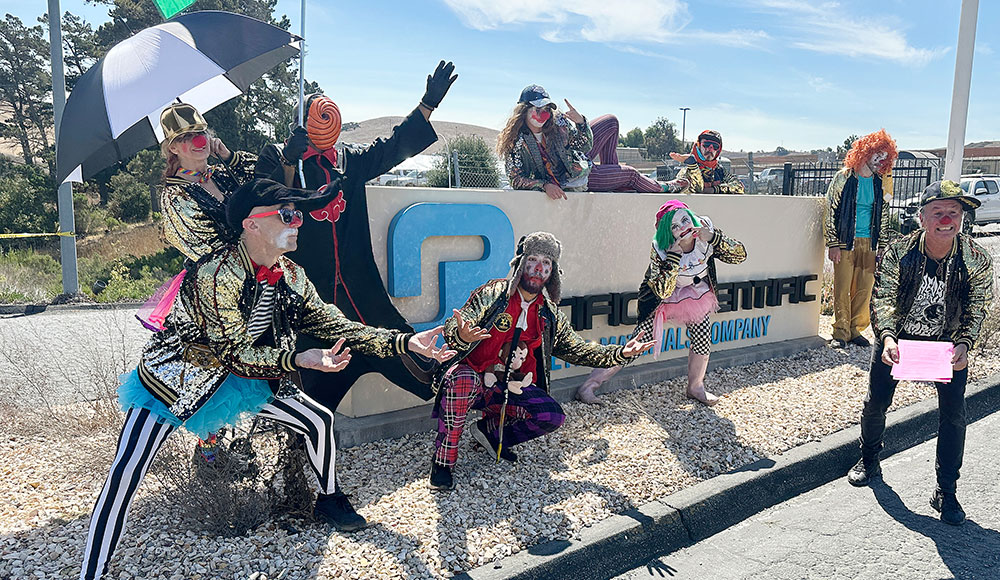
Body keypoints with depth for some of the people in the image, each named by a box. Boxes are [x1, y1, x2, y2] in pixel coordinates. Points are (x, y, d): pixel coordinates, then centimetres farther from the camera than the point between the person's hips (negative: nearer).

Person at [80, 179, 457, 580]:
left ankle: (327, 501, 27)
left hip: (242, 377, 6)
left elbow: (338, 328, -8)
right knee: (125, 473, -17)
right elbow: (235, 353, -28)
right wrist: (301, 360, -39)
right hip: (174, 378, -6)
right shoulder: (216, 275, -30)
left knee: (319, 420, 3)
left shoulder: (290, 276, -8)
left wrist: (406, 342, -17)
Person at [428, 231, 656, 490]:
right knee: (463, 380, -38)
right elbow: (452, 328, -17)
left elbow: (577, 349, 13)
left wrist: (619, 353, -2)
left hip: (510, 388, 4)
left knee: (552, 416, -18)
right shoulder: (492, 294, -8)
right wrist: (462, 336, -43)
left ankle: (492, 430, 8)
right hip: (473, 377, -4)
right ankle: (443, 461, -19)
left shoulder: (550, 316, 6)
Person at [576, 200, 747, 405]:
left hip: (695, 292, 5)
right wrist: (674, 255, -42)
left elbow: (740, 255, -18)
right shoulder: (661, 249, -29)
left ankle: (695, 387, 14)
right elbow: (662, 291, -35)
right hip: (663, 298, -4)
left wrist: (713, 237, -34)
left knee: (702, 335, -13)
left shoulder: (705, 233, -19)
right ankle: (587, 386, -4)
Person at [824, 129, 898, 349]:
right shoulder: (844, 177, -1)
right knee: (842, 289, -3)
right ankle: (841, 332, 5)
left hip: (869, 243, 4)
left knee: (864, 289, 4)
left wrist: (883, 244, 13)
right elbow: (830, 211, -3)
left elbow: (883, 215, 18)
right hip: (845, 241, -4)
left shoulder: (880, 182, 11)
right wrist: (833, 243, -8)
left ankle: (856, 330, 15)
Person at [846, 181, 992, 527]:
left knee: (953, 415, -5)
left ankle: (946, 492, 13)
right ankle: (869, 462, 33)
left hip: (948, 343, 0)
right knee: (875, 403, 5)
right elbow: (882, 300, -17)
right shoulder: (898, 253, -20)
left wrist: (964, 343, -25)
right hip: (898, 339, 0)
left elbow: (976, 309, -8)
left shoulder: (977, 260, -17)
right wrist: (887, 337, -33)